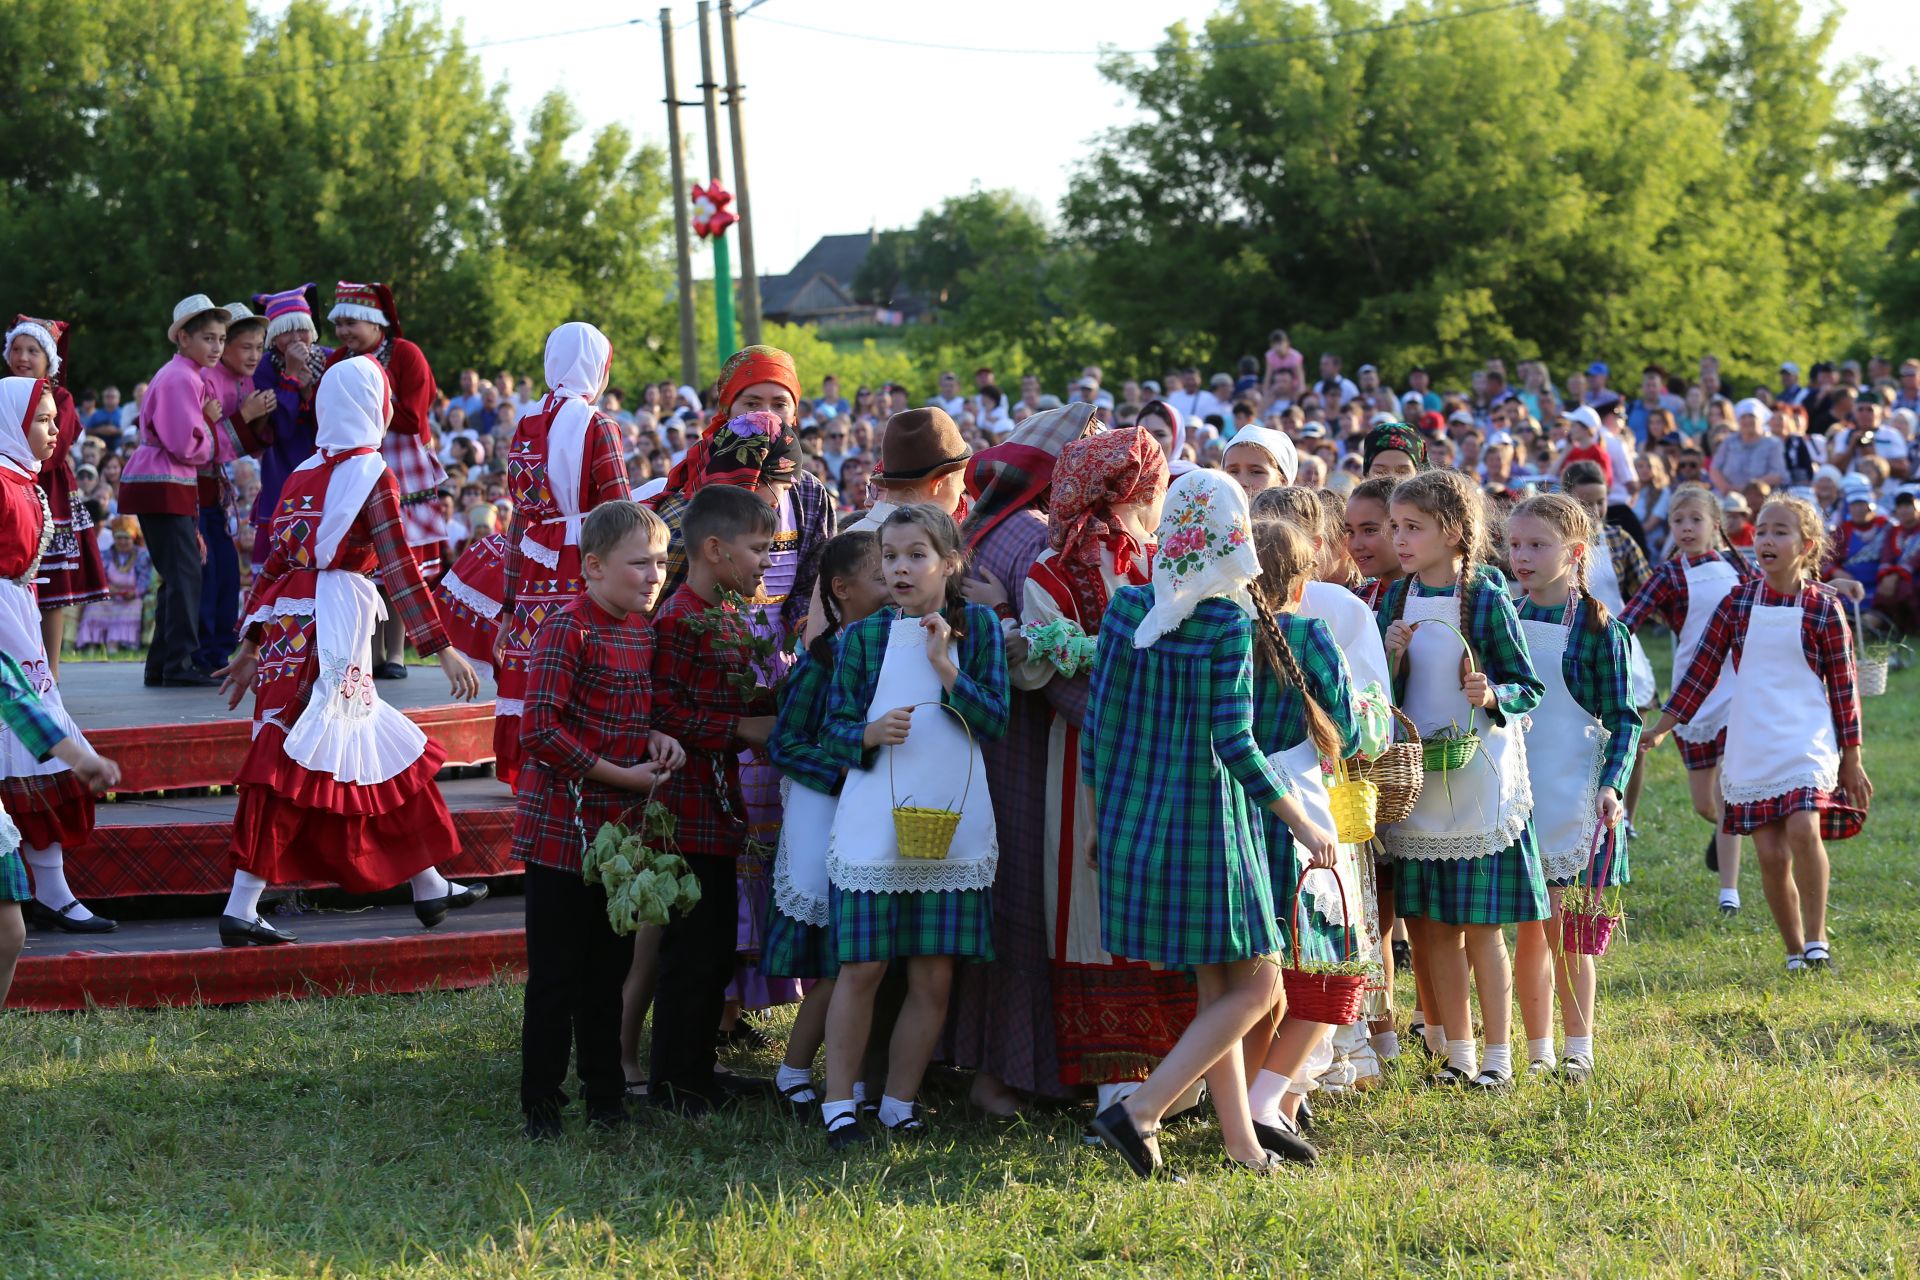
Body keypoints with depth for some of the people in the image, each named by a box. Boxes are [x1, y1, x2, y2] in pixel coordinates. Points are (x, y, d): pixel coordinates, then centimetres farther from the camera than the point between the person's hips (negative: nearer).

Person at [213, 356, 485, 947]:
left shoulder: (304, 472, 12)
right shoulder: (370, 474, -7)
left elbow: (274, 560, 14)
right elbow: (398, 567, -10)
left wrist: (250, 644, 19)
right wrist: (442, 648, -9)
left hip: (285, 626, 7)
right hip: (333, 627, -7)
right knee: (296, 765, -5)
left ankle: (430, 888, 23)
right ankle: (241, 910, -5)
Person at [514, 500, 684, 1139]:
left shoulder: (640, 628, 9)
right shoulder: (567, 629, -16)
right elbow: (540, 728, -21)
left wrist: (656, 738, 1)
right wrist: (620, 775, -18)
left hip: (619, 824, 8)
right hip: (563, 825, -8)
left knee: (608, 970, 16)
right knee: (556, 976, -1)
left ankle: (605, 1097, 26)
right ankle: (541, 1105, 7)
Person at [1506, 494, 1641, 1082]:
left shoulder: (1597, 627, -5)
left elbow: (1624, 718, -4)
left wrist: (1612, 784, -15)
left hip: (1573, 791, -4)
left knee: (1563, 928, -6)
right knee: (1527, 930, 6)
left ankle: (1579, 1048, 4)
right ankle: (1538, 1051, 14)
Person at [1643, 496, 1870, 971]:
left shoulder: (1823, 607, -3)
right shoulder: (1739, 601, 3)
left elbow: (1843, 686, 3)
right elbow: (1703, 668, 8)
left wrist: (1852, 760, 5)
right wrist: (1661, 728, 5)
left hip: (1808, 742, -3)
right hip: (1753, 748, 3)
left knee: (1803, 828, -23)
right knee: (1770, 853, 0)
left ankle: (1817, 939, -10)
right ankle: (1794, 951, 14)